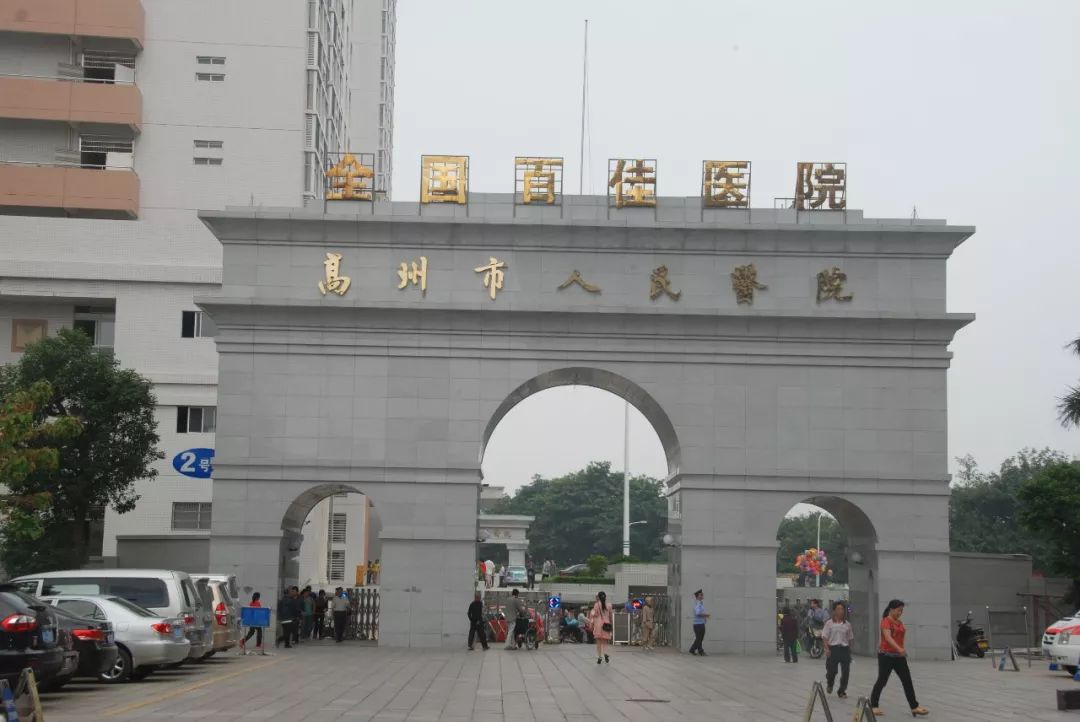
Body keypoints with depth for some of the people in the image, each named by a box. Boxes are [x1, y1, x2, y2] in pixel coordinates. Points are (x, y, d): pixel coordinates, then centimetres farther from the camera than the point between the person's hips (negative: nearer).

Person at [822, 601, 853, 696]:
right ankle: (829, 684, 31)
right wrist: (827, 649, -14)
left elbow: (850, 638, 14)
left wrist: (849, 650, 13)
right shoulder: (829, 623, -1)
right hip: (833, 648, -2)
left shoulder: (847, 624, 7)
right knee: (832, 671, -4)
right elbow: (824, 637, -3)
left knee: (846, 672, -2)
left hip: (844, 649, 3)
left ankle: (841, 691, 14)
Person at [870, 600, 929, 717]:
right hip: (886, 655, -7)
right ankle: (874, 706, 10)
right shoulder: (886, 621, -14)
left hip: (898, 656, 7)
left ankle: (914, 707, 5)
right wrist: (899, 649, -42)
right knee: (882, 681, -1)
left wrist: (902, 651, 18)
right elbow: (888, 637, -29)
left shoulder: (900, 623, 11)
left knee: (907, 681, 3)